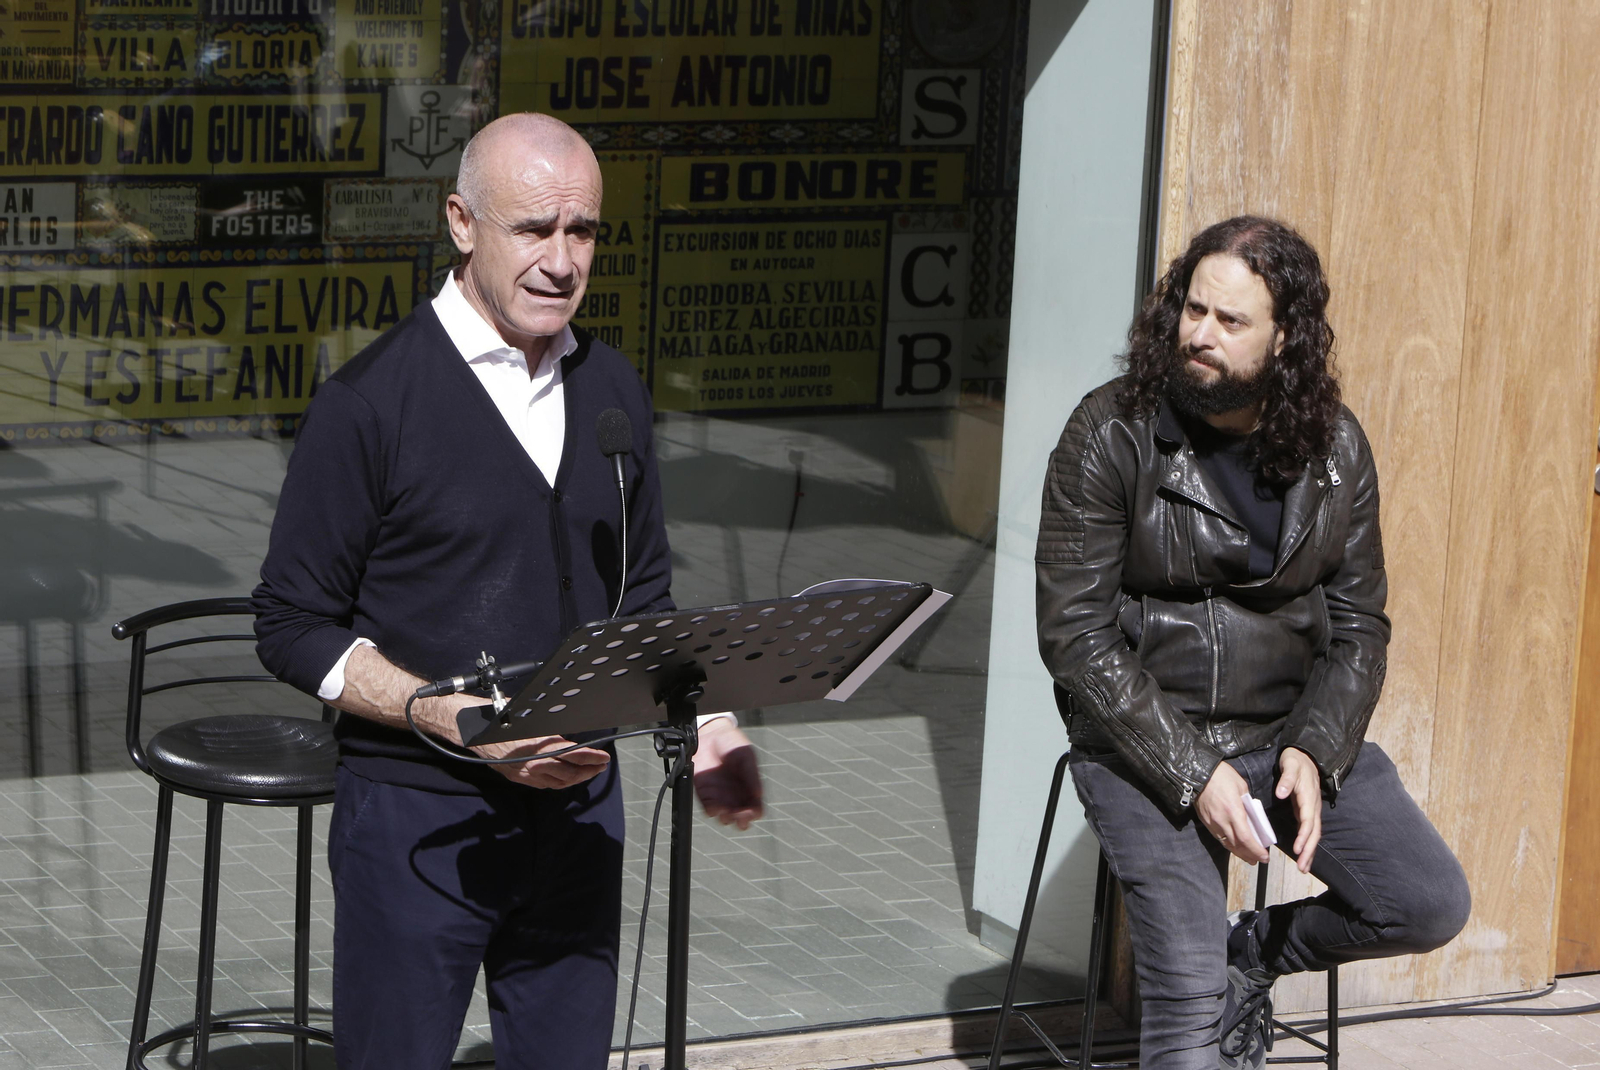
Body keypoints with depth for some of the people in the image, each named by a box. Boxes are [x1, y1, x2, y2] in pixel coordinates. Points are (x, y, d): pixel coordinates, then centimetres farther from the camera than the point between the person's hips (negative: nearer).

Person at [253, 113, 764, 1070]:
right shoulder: (371, 401, -10)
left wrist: (704, 720, 0)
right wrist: (455, 720, -20)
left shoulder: (612, 390, 8)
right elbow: (294, 626, -8)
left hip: (578, 806, 5)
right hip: (416, 816, -5)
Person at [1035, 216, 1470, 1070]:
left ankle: (1251, 953, 16)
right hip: (1144, 741, -4)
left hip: (1291, 732, 4)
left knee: (1432, 906, -9)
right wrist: (1193, 774, -19)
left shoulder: (1334, 447, 0)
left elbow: (1358, 626, 5)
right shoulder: (1113, 433, -12)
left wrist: (1314, 752, -14)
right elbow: (1075, 634, -13)